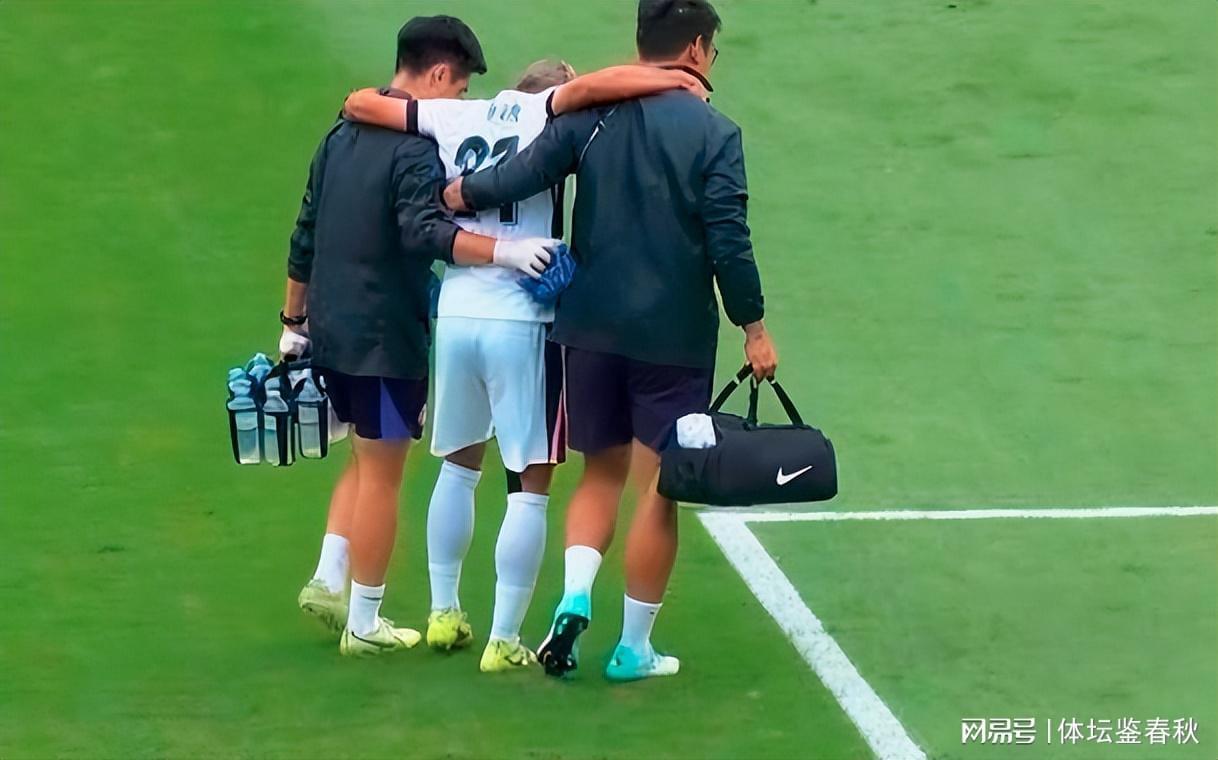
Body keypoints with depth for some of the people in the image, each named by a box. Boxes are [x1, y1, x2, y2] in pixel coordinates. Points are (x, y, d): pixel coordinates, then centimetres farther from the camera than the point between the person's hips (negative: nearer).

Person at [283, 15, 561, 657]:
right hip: (385, 339, -8)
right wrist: (503, 251, -43)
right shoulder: (416, 151, -16)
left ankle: (328, 581, 17)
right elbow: (424, 232, -33)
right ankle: (363, 625, 8)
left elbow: (305, 236, 15)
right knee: (381, 477, 3)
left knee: (366, 459, 24)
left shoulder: (344, 134, 10)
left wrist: (294, 322, 23)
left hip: (330, 331, 8)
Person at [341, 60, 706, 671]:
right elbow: (585, 89, -25)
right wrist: (673, 78, -17)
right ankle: (504, 641, 2)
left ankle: (443, 613, 29)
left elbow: (360, 103, 14)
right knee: (530, 484, 3)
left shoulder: (457, 117, 10)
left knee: (458, 465, 23)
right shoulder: (546, 114, -3)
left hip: (455, 314, 5)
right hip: (521, 319, -5)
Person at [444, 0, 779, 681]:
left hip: (593, 328, 4)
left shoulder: (591, 116, 0)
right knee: (659, 486, 6)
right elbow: (729, 241, -12)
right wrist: (753, 326, -3)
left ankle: (575, 597, -5)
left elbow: (525, 173, -9)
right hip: (674, 337, -4)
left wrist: (466, 192, 10)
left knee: (603, 472, 18)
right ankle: (635, 649, 10)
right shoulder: (713, 134, -9)